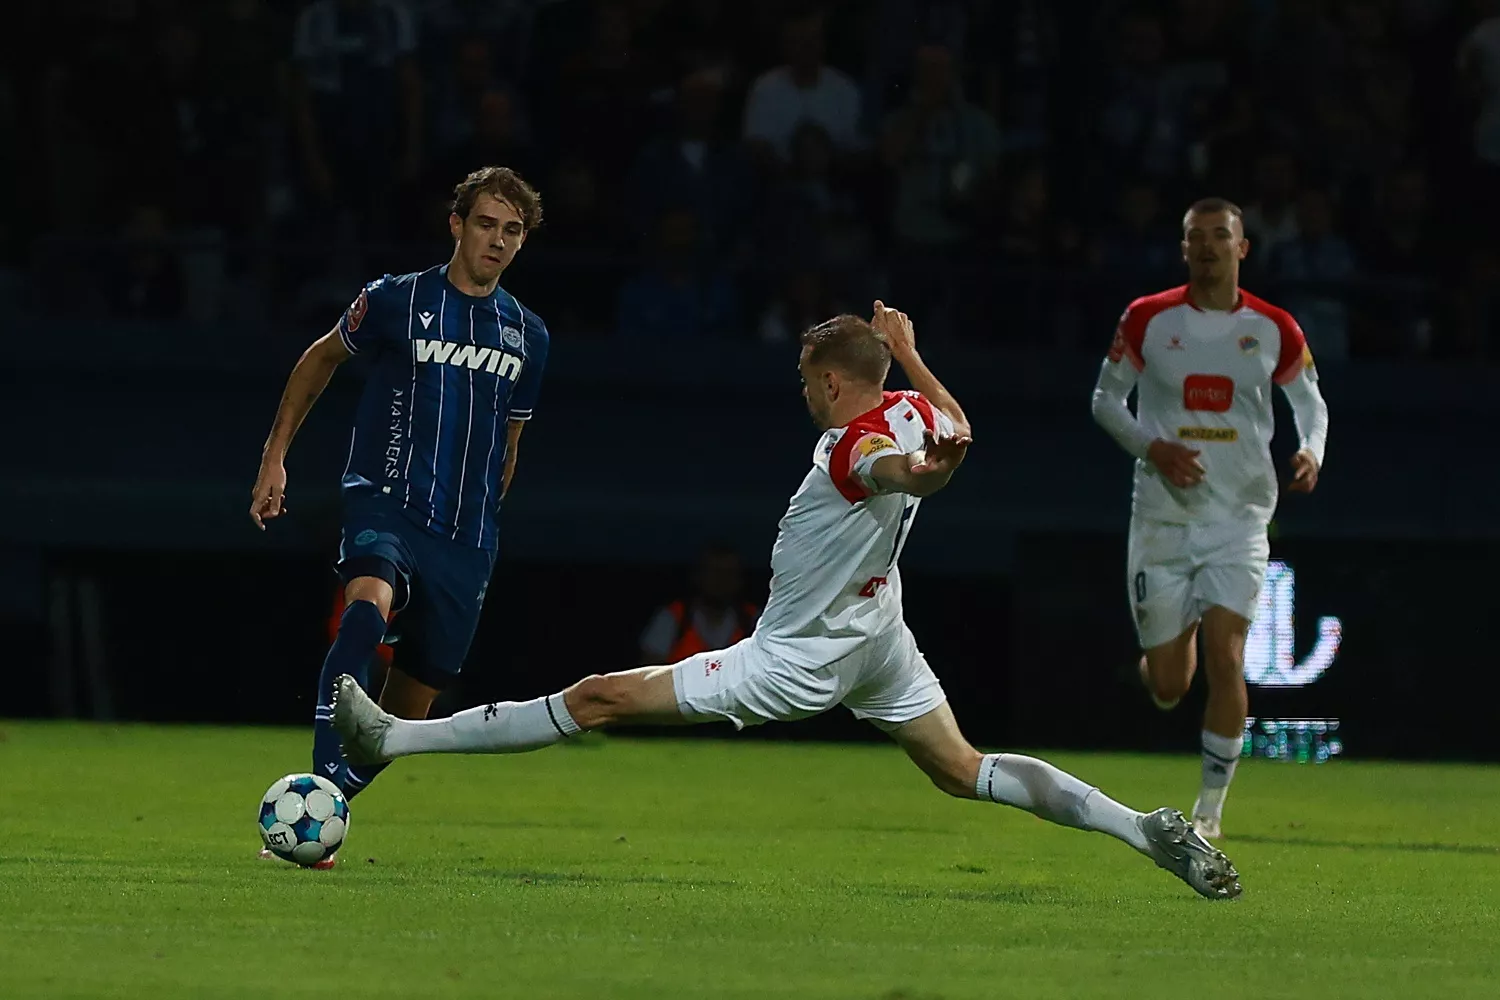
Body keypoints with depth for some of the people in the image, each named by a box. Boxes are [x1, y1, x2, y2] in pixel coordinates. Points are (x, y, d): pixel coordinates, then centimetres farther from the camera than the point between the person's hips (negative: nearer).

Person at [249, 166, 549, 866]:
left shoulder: (527, 335, 12)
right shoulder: (397, 301, 1)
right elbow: (322, 358, 16)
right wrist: (275, 456, 13)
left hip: (464, 533, 5)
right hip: (387, 496, -5)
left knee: (416, 694, 4)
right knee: (371, 601, -35)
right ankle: (325, 782, -45)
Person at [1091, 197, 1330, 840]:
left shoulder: (1274, 329, 0)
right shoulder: (1147, 319, -2)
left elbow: (1309, 401, 14)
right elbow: (1106, 399, 6)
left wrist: (1311, 451, -7)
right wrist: (1152, 447, -11)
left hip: (1239, 520, 0)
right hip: (1163, 516, 0)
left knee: (1225, 659, -15)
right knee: (1167, 689, 4)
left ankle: (1211, 807, -5)